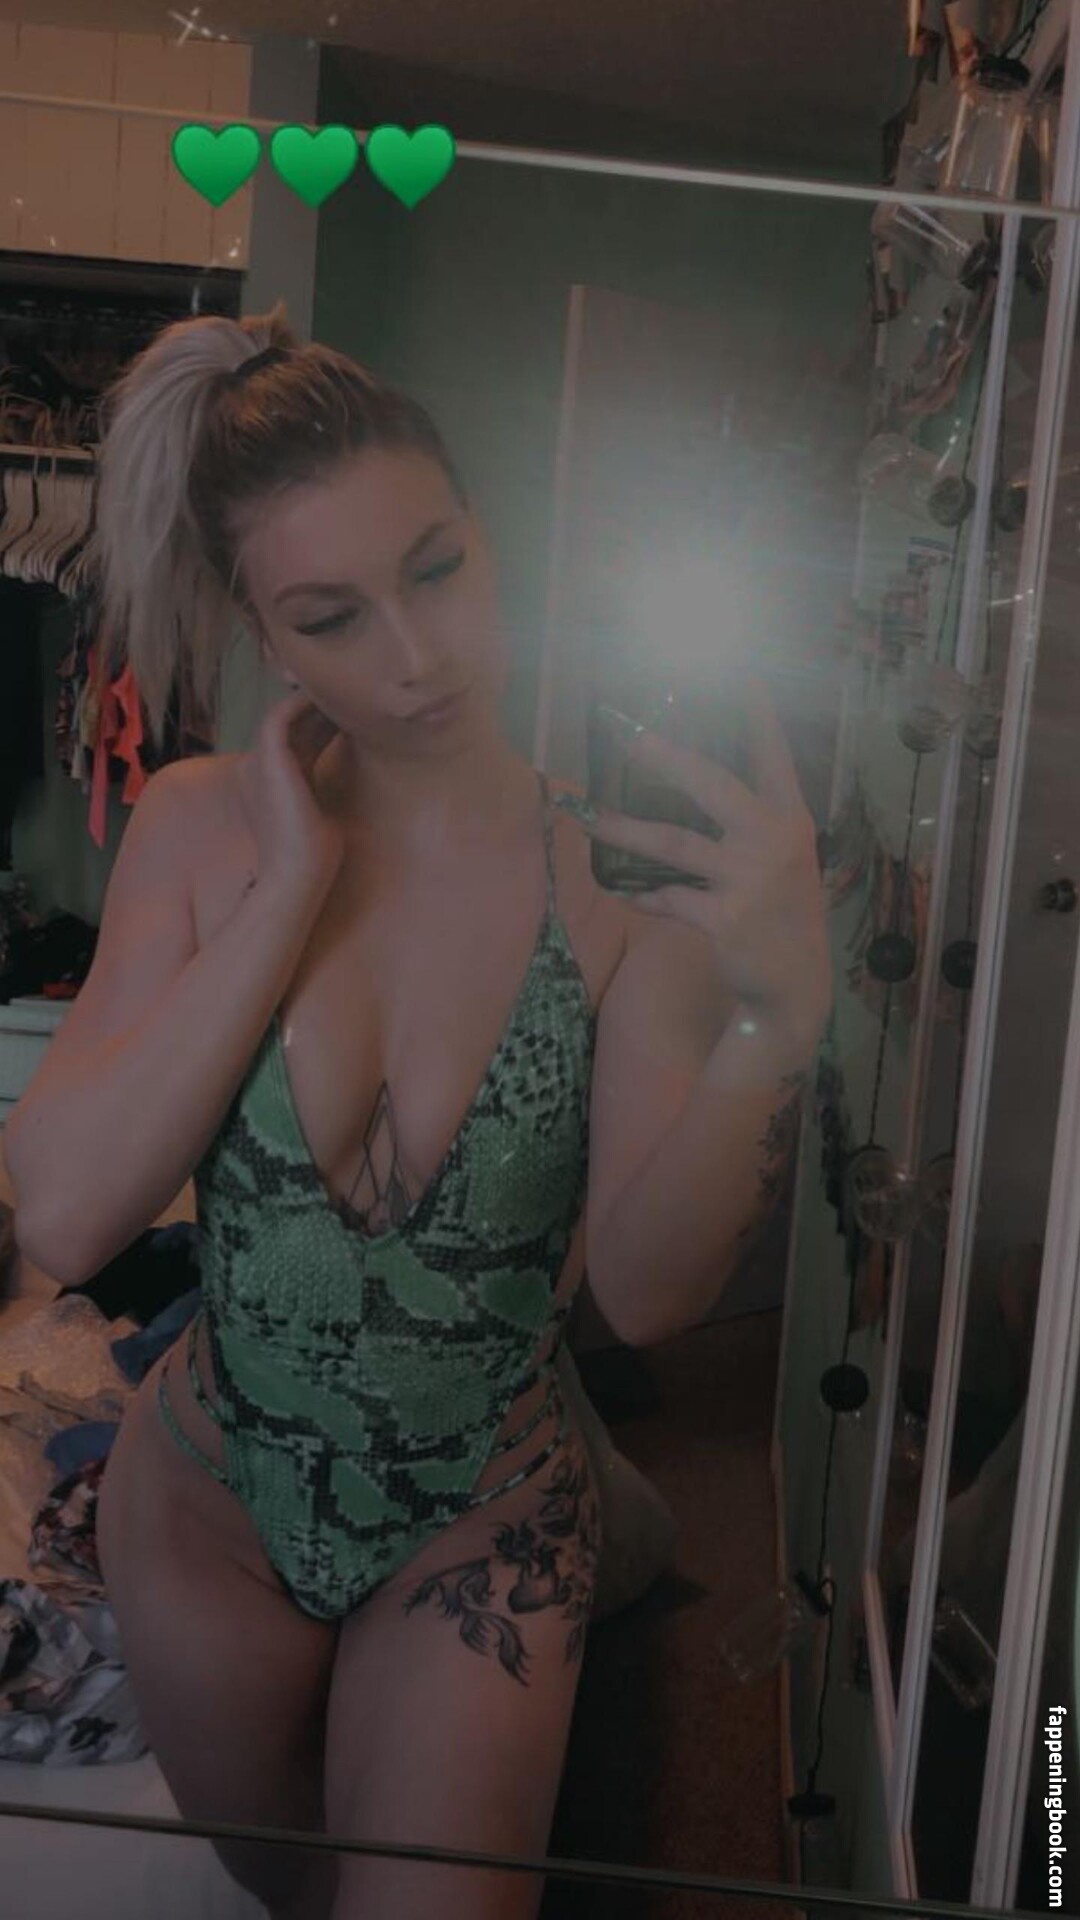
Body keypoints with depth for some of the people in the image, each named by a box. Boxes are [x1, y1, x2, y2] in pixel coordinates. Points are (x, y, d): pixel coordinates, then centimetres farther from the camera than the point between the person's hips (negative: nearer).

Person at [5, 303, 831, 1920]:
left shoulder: (621, 869, -19)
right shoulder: (203, 830, -13)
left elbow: (645, 1293, -25)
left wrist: (781, 1018, -41)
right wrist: (292, 893, -26)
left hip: (480, 1531, -2)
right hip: (208, 1500, 3)